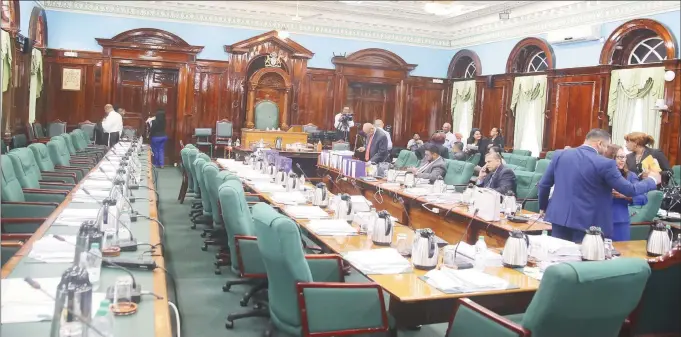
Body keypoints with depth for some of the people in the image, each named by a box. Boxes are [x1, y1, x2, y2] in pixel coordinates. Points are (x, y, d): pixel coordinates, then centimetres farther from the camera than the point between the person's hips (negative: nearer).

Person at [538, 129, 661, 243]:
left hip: (559, 216, 5)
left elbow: (544, 184, 8)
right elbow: (630, 190, -5)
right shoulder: (605, 163, -11)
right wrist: (652, 180, 14)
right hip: (586, 222, -4)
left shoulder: (559, 154, 2)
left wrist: (543, 207, 24)